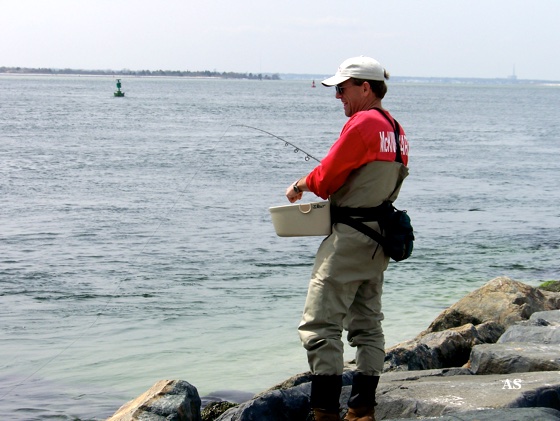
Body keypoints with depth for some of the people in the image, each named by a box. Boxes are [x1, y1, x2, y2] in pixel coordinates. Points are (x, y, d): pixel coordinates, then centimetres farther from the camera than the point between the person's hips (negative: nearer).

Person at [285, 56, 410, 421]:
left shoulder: (362, 124, -15)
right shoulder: (396, 130, 13)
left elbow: (327, 176, -12)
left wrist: (301, 185, 8)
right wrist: (317, 186, 16)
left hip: (350, 237, -10)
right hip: (379, 238, 10)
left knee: (320, 326, -8)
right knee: (368, 326, 13)